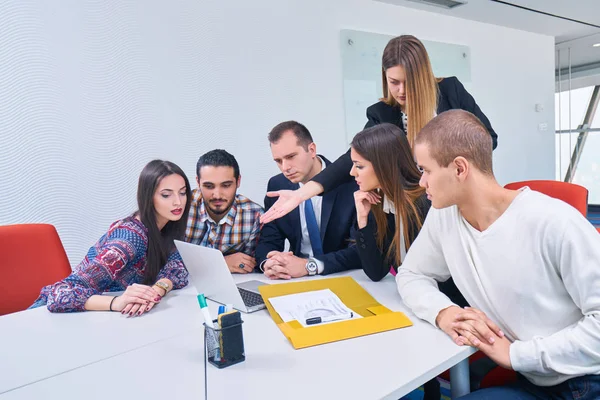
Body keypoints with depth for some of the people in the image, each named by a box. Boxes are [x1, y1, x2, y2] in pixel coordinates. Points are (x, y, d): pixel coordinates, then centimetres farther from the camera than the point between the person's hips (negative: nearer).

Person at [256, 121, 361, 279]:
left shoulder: (350, 184, -15)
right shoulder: (277, 186, -2)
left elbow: (361, 249, -18)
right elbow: (268, 240, 2)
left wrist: (308, 265, -29)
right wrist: (268, 263, -21)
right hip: (296, 279, 4)